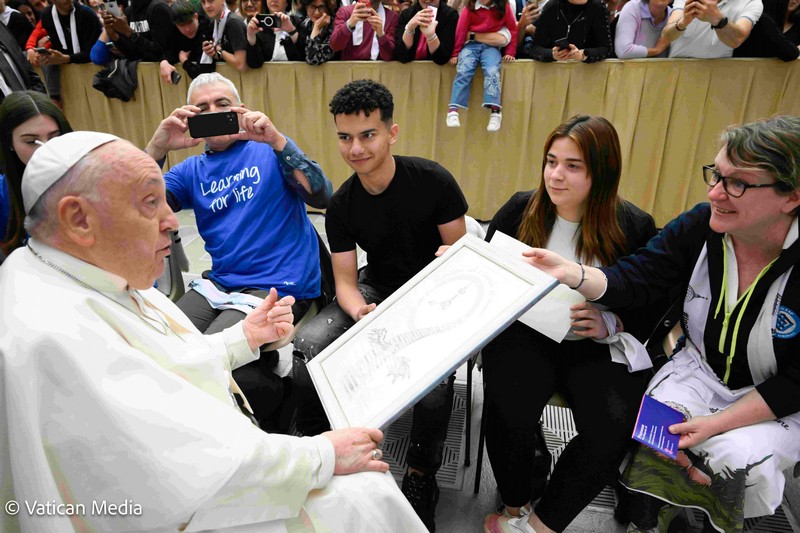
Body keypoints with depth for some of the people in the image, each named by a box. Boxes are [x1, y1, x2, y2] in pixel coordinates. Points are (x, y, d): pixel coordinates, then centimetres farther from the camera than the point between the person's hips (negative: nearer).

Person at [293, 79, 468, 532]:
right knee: (309, 345, -20)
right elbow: (345, 281, -4)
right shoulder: (342, 205, -3)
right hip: (376, 290, 3)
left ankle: (421, 477, -1)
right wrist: (360, 312, -26)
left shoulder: (433, 180, -12)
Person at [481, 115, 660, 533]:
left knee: (615, 428, -26)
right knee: (508, 412, -27)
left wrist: (609, 325, -16)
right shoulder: (521, 209, 3)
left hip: (598, 346, 0)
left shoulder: (634, 228, -1)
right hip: (525, 331, 1)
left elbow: (651, 310, 4)